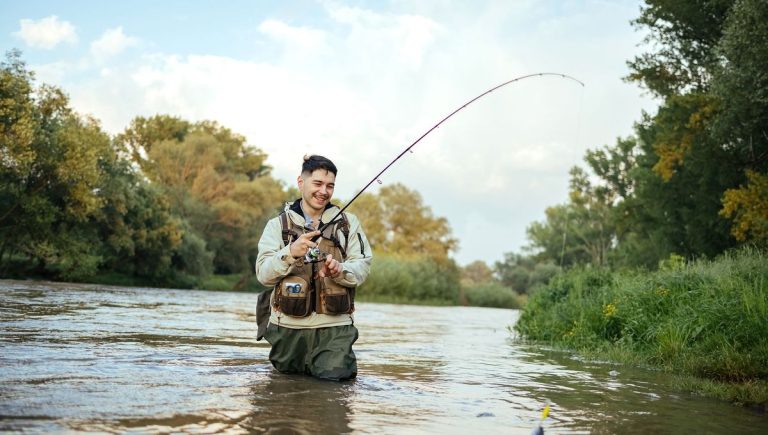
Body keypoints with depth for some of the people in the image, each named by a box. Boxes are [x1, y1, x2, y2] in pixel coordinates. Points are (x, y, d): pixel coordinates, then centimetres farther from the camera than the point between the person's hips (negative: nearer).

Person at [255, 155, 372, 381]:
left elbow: (362, 267, -1)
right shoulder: (278, 224, 5)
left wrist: (340, 270, -22)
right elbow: (263, 274, -7)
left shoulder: (348, 223, 8)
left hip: (334, 327, 0)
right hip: (289, 326, 1)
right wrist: (290, 253, -25)